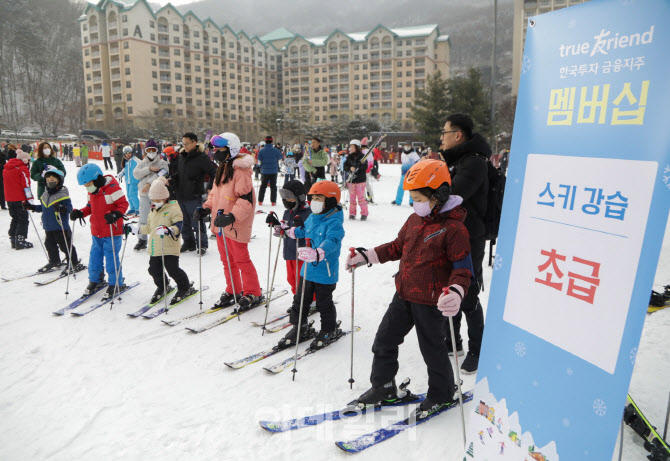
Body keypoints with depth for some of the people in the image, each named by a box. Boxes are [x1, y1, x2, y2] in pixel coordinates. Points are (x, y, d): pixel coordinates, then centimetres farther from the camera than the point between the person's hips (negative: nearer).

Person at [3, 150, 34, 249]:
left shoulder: (6, 169, 14)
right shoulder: (23, 169, -11)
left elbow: (5, 183, 20)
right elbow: (26, 185, -16)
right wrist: (29, 199, -15)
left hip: (9, 199, 7)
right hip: (20, 199, -7)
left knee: (15, 219, 17)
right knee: (23, 219, 0)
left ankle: (13, 240, 18)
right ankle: (20, 241, -5)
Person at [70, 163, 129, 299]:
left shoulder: (112, 188, -16)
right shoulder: (91, 191, 10)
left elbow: (123, 204, -16)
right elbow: (90, 207, 20)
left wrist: (115, 215, -30)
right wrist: (79, 213, 4)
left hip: (112, 232, -8)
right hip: (96, 232, 8)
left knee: (111, 258, -2)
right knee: (95, 257, 14)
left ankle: (116, 284, 12)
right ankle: (95, 281, 32)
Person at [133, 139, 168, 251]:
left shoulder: (162, 163, 3)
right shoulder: (142, 163, 13)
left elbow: (160, 175, -14)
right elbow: (136, 174, -3)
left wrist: (149, 183, -23)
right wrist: (149, 169, -14)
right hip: (144, 195, 3)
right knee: (143, 218, 4)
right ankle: (142, 240, 14)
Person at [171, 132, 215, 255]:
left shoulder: (202, 158, -11)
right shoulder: (181, 156, 11)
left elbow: (214, 173, -10)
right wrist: (171, 178, 4)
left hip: (194, 197, -7)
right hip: (180, 196, 7)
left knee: (197, 221, 0)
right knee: (185, 222, 15)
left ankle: (202, 244, 14)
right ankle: (188, 243, 29)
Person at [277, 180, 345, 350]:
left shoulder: (334, 222, -21)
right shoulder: (312, 218, 5)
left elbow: (332, 242, -38)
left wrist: (318, 253, -54)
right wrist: (288, 230, 28)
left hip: (325, 272, -7)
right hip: (308, 269, 8)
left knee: (324, 304, 9)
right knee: (300, 300, 16)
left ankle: (329, 331, 32)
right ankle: (300, 328, 34)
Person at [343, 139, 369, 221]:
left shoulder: (362, 156, -3)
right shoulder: (349, 157, 9)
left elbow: (365, 167, -8)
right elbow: (345, 166, 6)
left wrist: (357, 167, -22)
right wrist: (350, 168, -14)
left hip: (360, 180, -4)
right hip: (351, 180, 4)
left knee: (361, 197, -3)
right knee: (352, 197, 8)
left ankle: (364, 213, 7)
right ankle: (352, 213, 18)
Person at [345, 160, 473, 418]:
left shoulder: (454, 228, -16)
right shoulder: (414, 219, 6)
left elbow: (463, 266, -17)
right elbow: (397, 247, 17)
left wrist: (456, 291, -35)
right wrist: (366, 257, 13)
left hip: (430, 300, -7)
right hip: (404, 294, 7)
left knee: (432, 348, 9)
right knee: (384, 339, 12)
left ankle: (442, 394, 35)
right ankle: (383, 388, 31)